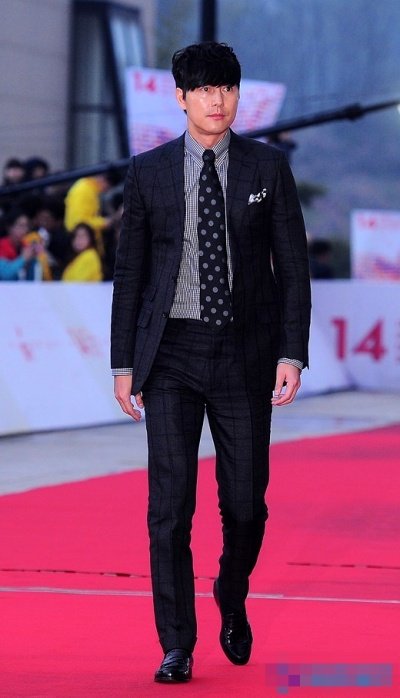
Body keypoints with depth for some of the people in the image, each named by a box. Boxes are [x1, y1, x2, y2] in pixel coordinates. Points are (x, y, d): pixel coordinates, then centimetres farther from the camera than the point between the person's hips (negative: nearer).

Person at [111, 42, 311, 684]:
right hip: (171, 354, 0)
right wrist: (123, 363, 2)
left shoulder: (268, 167, 3)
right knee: (170, 504, -7)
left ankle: (232, 604, 34)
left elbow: (293, 265, 3)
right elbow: (129, 270, 7)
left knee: (246, 504, 4)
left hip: (245, 354, 0)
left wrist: (292, 353, -6)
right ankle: (178, 647, 0)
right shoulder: (148, 171, 4)